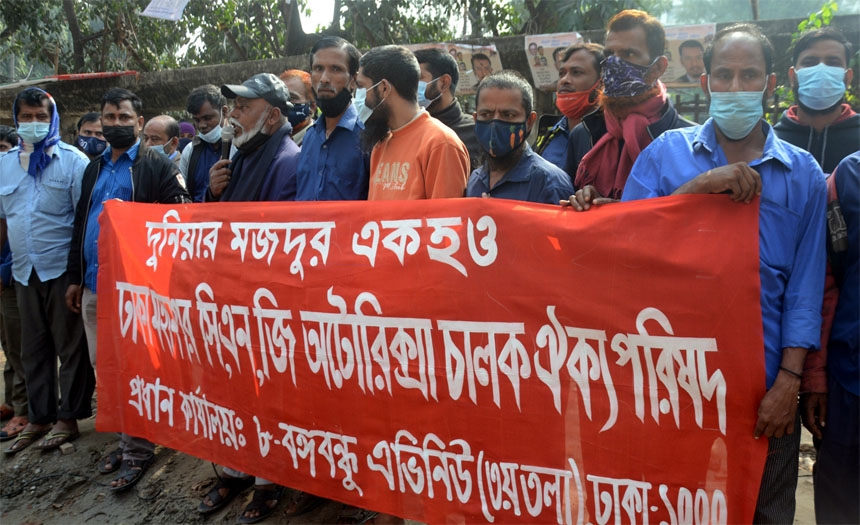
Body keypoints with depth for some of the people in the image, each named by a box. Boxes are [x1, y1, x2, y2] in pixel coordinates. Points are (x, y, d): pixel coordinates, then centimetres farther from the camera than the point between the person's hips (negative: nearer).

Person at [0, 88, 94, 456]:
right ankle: (38, 417, 25)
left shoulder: (72, 160, -4)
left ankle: (68, 417, 16)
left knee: (70, 346, 4)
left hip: (63, 269, -5)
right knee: (33, 349, 13)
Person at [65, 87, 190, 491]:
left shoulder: (157, 166, -4)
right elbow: (80, 225, 19)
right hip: (94, 286, 7)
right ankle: (126, 438, 26)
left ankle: (138, 449, 9)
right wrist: (74, 277, 17)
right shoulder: (94, 169, 17)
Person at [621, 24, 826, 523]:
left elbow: (805, 286, 2)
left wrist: (790, 383, -5)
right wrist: (701, 186, -18)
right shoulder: (665, 153, 2)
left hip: (763, 385, 1)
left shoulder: (802, 174, 4)